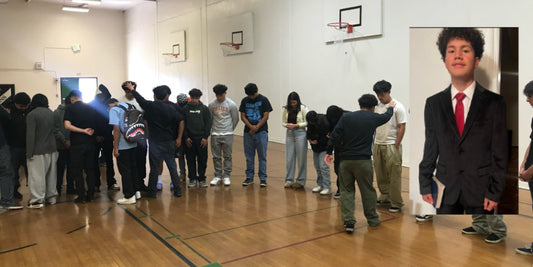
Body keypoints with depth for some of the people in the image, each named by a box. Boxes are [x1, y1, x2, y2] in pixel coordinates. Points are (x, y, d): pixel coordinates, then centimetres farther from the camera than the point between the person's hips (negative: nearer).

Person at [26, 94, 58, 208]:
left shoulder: (32, 114, -11)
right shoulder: (51, 113, 6)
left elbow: (30, 135, -13)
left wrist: (29, 152, -10)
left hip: (38, 151, -6)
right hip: (52, 149, 6)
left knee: (37, 175, -1)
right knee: (51, 174, 12)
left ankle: (37, 200, 0)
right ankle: (52, 197, 20)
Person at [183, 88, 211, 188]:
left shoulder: (204, 109, 3)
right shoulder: (185, 108, 4)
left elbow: (208, 123, 2)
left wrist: (205, 137, -6)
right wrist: (186, 137, -4)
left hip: (201, 139, 0)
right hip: (189, 139, 0)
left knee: (202, 160, 3)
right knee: (190, 160, 5)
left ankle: (202, 179, 15)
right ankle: (192, 179, 15)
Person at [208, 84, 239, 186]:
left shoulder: (231, 104, -5)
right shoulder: (211, 104, 1)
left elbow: (235, 119, 5)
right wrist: (213, 129, 12)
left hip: (227, 134, -2)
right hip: (215, 134, 2)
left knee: (227, 156, 2)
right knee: (216, 156, 6)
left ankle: (226, 176, 11)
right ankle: (218, 176, 16)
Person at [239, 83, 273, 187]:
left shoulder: (263, 100, -2)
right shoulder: (244, 101, 7)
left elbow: (266, 116, -5)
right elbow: (242, 117, 4)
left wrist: (256, 128, -11)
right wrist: (251, 127, -12)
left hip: (261, 132, -3)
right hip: (248, 132, 3)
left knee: (262, 156, -1)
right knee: (249, 156, 8)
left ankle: (262, 178, 5)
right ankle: (249, 177, 17)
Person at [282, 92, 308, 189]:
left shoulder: (303, 109, -7)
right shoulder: (286, 109, 4)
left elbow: (307, 123, -8)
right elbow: (283, 122, 9)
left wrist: (296, 125, -19)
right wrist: (287, 125, -13)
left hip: (300, 133, -3)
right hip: (289, 134, 4)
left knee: (301, 158, 2)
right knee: (289, 157, 6)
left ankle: (300, 181, 13)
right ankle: (289, 180, 16)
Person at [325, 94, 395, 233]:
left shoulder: (346, 117, 4)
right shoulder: (373, 118, 3)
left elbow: (334, 135, -4)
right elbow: (386, 116, 24)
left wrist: (329, 152, 5)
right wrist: (391, 107, 46)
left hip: (345, 160, 1)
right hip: (363, 160, -1)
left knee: (346, 190, 9)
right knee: (368, 190, 13)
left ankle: (348, 221, 2)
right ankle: (372, 219, 28)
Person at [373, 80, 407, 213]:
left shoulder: (398, 107, -8)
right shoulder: (377, 106, 10)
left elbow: (402, 128, -10)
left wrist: (396, 147, -13)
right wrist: (373, 142, 10)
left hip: (391, 146, -6)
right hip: (377, 145, 6)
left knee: (394, 176, -3)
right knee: (380, 174, 13)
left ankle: (396, 203, 5)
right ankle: (384, 196, 28)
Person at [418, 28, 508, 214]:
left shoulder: (494, 103, -3)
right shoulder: (433, 104, 3)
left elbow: (500, 153, -3)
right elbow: (430, 148, 5)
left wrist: (495, 192, -6)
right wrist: (425, 184, 4)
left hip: (480, 191, -1)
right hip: (446, 191, 1)